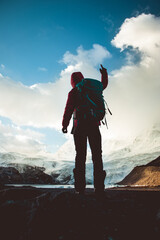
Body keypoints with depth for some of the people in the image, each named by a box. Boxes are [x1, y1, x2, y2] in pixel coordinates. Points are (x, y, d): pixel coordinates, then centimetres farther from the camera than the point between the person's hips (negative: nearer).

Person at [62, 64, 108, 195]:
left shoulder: (73, 93, 0)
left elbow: (68, 110, -7)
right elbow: (103, 85, 32)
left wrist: (65, 125, 2)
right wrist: (104, 74, 49)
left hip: (80, 126, -2)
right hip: (94, 125, 3)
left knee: (80, 155, 0)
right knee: (97, 155, 2)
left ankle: (80, 186, -4)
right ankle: (99, 186, -3)